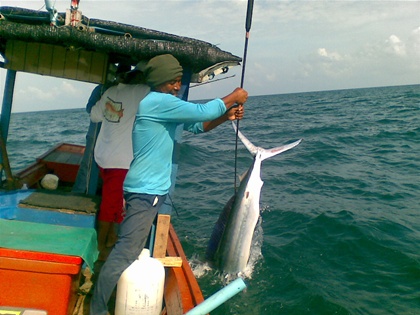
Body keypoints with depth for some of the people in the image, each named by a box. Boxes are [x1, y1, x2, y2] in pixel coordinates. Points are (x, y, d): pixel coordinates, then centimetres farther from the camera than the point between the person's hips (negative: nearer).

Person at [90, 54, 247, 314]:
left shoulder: (167, 107, 15)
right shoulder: (157, 101, -16)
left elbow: (197, 125, 19)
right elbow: (202, 111, -18)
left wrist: (226, 116, 5)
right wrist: (233, 97, -4)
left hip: (152, 189, 11)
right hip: (146, 191, -11)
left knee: (141, 247, 19)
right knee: (127, 252, -11)